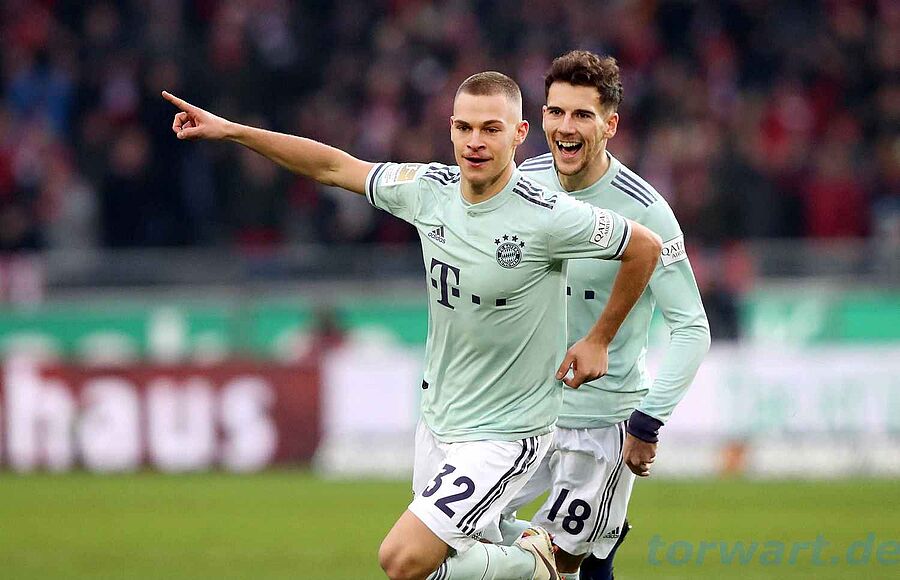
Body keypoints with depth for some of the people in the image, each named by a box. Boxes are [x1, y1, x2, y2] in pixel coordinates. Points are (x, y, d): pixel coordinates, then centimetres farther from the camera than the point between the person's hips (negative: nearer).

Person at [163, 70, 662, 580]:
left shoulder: (547, 217, -21)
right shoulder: (429, 189, -4)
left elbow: (645, 247, -8)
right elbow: (334, 167, 8)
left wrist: (598, 340, -1)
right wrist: (230, 131, 7)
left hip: (506, 435, -7)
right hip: (438, 420, 7)